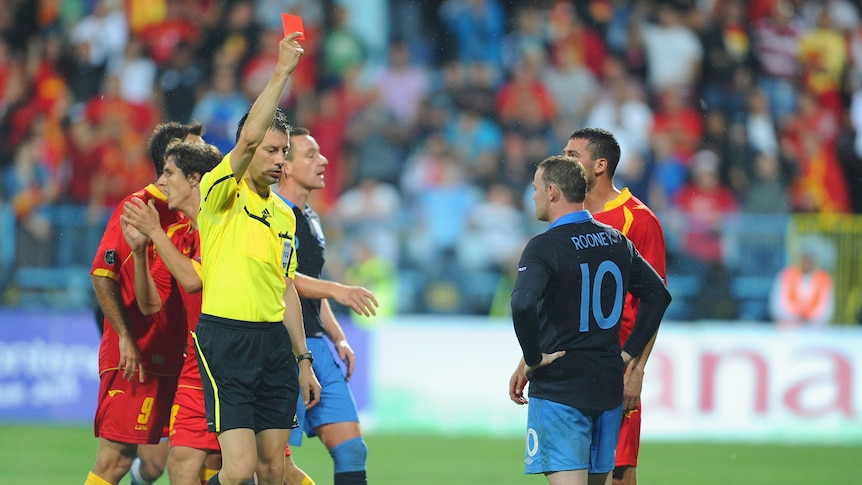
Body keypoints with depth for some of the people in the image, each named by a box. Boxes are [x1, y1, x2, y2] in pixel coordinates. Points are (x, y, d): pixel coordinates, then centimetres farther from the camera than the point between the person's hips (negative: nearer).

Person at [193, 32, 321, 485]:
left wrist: (304, 361, 19)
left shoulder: (284, 214, 17)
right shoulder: (222, 194, -4)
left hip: (273, 341, 7)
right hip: (225, 340, -7)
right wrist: (281, 73, -23)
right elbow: (249, 137, -22)